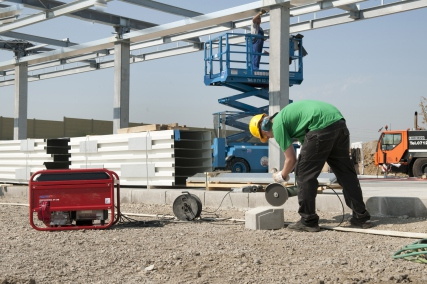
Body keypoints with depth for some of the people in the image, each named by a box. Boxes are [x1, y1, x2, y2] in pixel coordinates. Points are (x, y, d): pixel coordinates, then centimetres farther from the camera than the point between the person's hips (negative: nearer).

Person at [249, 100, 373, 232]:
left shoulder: (277, 125, 4)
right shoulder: (286, 115, 30)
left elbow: (291, 159, 4)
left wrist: (282, 176, 23)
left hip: (321, 126, -9)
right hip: (339, 122, 9)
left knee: (304, 174, 4)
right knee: (346, 173, 16)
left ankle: (308, 221, 9)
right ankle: (361, 217, 22)